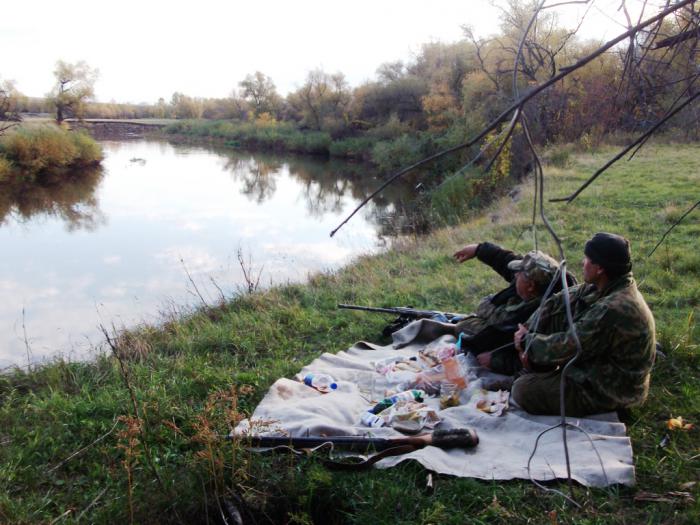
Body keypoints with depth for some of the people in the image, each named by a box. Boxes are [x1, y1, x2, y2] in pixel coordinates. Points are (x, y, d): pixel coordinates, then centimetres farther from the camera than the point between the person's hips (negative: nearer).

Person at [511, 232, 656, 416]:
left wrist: (527, 341, -10)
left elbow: (567, 347, -26)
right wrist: (527, 332, -10)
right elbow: (558, 303, 0)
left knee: (523, 390, -13)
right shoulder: (608, 289, -5)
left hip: (608, 393, -9)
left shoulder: (613, 310, -34)